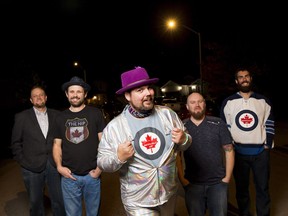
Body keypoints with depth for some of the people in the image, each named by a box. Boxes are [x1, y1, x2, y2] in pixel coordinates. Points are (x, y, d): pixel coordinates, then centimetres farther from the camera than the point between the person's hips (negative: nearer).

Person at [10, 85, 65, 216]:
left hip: (54, 165, 1)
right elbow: (16, 143, 4)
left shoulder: (56, 115, 4)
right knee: (36, 202, 14)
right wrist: (22, 161, -2)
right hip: (32, 167, 0)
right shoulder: (21, 117, 1)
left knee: (59, 201, 8)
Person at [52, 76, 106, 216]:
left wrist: (100, 168, -9)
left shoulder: (95, 113, -3)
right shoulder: (61, 117, 6)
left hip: (92, 175, -2)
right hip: (69, 176, 2)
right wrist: (59, 166, -5)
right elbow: (57, 144, 9)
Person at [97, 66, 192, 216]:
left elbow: (185, 142, 5)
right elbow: (102, 163, -7)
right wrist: (118, 158, -27)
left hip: (169, 193, 4)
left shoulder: (168, 114, -6)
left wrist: (183, 140, -18)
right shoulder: (114, 126, -13)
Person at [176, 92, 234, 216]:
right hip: (192, 184, 1)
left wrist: (227, 177, -3)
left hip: (218, 182, 0)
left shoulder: (218, 124, -4)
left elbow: (229, 150, 0)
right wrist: (181, 178, -4)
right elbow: (177, 155, 0)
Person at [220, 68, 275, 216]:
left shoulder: (263, 101, 5)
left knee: (263, 187, 11)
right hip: (238, 152, 0)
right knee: (241, 187, 13)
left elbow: (269, 125, 6)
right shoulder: (228, 103, 0)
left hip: (261, 152, 1)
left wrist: (268, 145, -1)